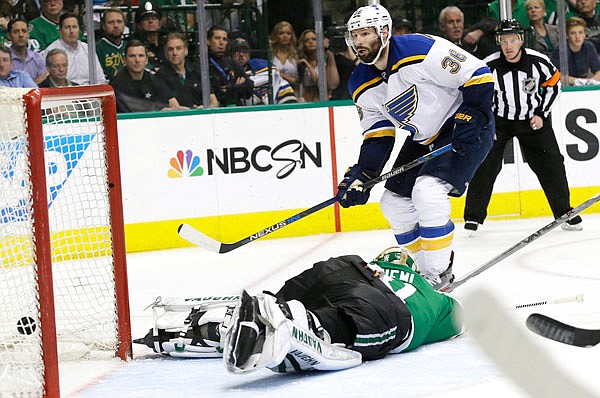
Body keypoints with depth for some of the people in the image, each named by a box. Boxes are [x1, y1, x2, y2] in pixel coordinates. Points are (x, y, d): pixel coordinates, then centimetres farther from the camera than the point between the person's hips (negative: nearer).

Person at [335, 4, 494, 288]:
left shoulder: (421, 51, -26)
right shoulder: (362, 85, -2)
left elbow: (478, 74, -23)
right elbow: (377, 134, 4)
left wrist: (470, 118, -27)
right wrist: (361, 176, -7)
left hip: (466, 130, -9)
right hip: (424, 140, 9)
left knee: (427, 190, -25)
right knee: (394, 199, 7)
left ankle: (439, 273, -13)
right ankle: (424, 266, 22)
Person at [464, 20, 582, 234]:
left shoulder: (538, 62, -16)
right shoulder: (489, 66, -18)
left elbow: (553, 84, 1)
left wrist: (541, 114, -5)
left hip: (532, 120, 1)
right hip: (498, 120, -1)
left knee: (550, 164, -2)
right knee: (484, 165, -11)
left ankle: (564, 213, 12)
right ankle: (473, 216, 1)